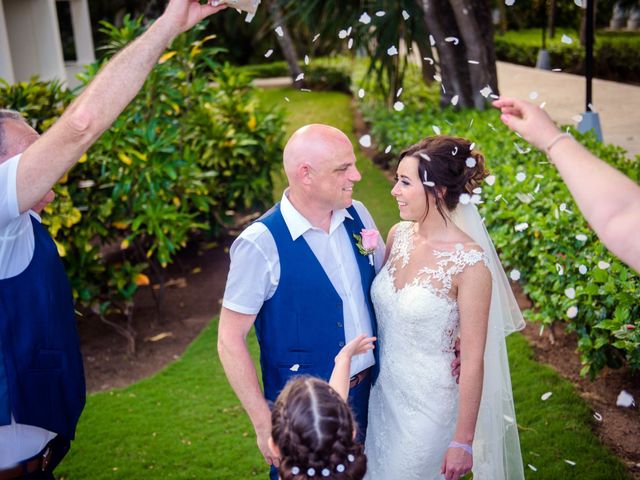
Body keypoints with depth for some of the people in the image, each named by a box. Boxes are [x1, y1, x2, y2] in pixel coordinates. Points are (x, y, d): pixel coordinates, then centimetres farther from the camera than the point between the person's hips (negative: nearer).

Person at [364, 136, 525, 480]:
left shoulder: (469, 262, -23)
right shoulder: (399, 234, -5)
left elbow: (473, 359, -18)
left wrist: (463, 442, -14)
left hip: (428, 404, -6)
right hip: (381, 392, 6)